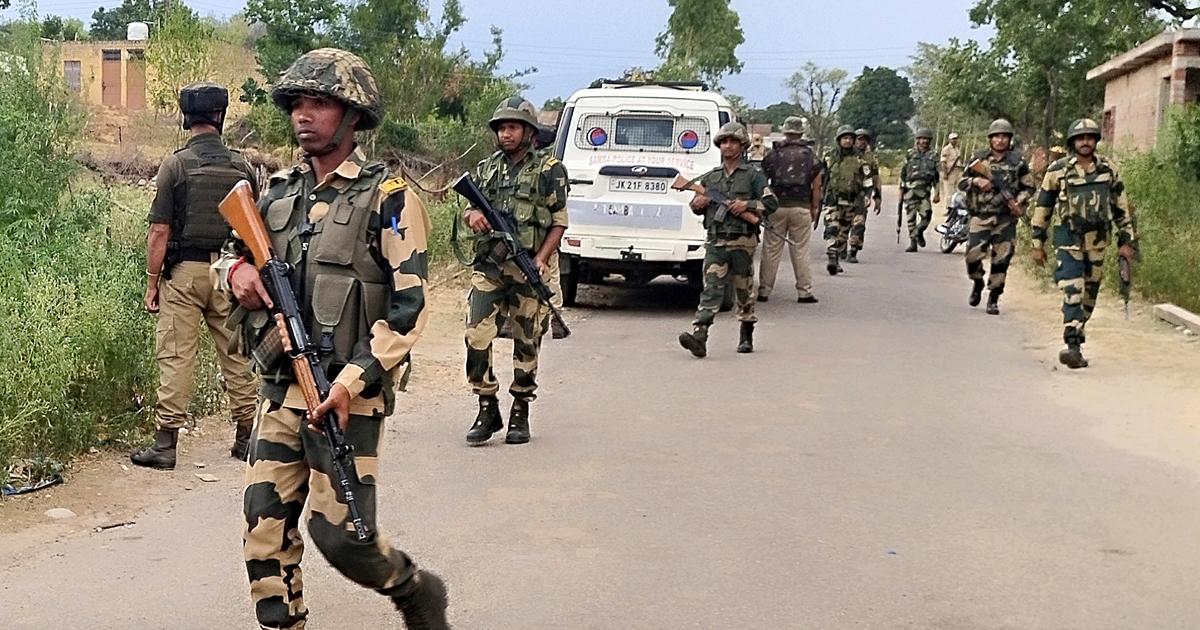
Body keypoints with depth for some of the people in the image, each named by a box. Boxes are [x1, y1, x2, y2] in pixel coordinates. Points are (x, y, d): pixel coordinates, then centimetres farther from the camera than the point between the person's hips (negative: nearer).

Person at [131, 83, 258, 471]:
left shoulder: (175, 165, -7)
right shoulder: (242, 166, 3)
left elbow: (160, 232, -8)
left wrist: (151, 282, -1)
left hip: (184, 272, -3)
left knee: (176, 356, 0)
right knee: (235, 355, 11)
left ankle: (166, 443, 0)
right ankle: (245, 436, 18)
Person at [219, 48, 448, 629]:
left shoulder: (387, 198, -8)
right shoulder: (280, 192, 10)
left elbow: (409, 307, -13)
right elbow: (229, 252, 23)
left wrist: (353, 380, -20)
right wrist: (235, 269, -2)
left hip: (349, 397, -6)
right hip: (281, 392, 6)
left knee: (340, 534, -4)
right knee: (266, 532, 4)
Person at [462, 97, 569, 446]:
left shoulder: (549, 170, 1)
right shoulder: (487, 169, 14)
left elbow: (559, 221, -2)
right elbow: (469, 210, 20)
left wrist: (541, 258, -15)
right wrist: (472, 216, -5)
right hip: (488, 268, 3)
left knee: (527, 343, 5)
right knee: (477, 336, -8)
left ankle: (520, 414, 17)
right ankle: (487, 410, 3)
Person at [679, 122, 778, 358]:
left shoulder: (753, 175, 3)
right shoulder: (710, 177, 15)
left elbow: (772, 203, -3)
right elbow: (697, 206, 25)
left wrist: (747, 205, -16)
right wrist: (697, 203, 1)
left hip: (742, 242, -2)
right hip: (715, 242, 2)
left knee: (744, 290, 8)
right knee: (711, 288, -10)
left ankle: (747, 336, 25)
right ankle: (699, 337, -22)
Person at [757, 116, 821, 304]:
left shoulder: (772, 154, 4)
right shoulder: (810, 156, 5)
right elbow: (816, 185, 4)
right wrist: (815, 208, 13)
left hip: (777, 206, 0)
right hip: (801, 208, 0)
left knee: (771, 250, 4)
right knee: (800, 251, 4)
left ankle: (764, 290, 5)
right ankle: (805, 292, 6)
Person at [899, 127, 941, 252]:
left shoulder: (932, 156, 12)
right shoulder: (910, 154, 8)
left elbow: (936, 176, 13)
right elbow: (903, 173, 9)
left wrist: (937, 193, 7)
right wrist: (901, 189, 4)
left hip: (925, 190, 1)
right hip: (910, 189, -1)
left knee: (926, 214, -12)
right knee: (911, 217, -2)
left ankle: (919, 232, 18)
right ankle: (912, 243, 5)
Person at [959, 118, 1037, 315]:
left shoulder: (1017, 162, 4)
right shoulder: (979, 159, 6)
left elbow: (1029, 187, 11)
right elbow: (961, 182, 8)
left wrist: (1019, 202, -6)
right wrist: (976, 181, -11)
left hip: (1005, 218, 0)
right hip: (980, 216, 0)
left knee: (1001, 259, -2)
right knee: (973, 254, -7)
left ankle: (993, 299, 9)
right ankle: (977, 283, 23)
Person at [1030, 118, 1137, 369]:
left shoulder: (1108, 170, 5)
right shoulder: (1058, 170, -3)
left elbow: (1121, 206, 12)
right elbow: (1043, 206, 3)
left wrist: (1126, 241, 9)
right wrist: (1038, 243, 3)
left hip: (1097, 241, 4)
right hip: (1068, 239, -4)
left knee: (1090, 294, 10)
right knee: (1072, 292, -14)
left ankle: (1077, 334, 26)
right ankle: (1073, 346, -19)